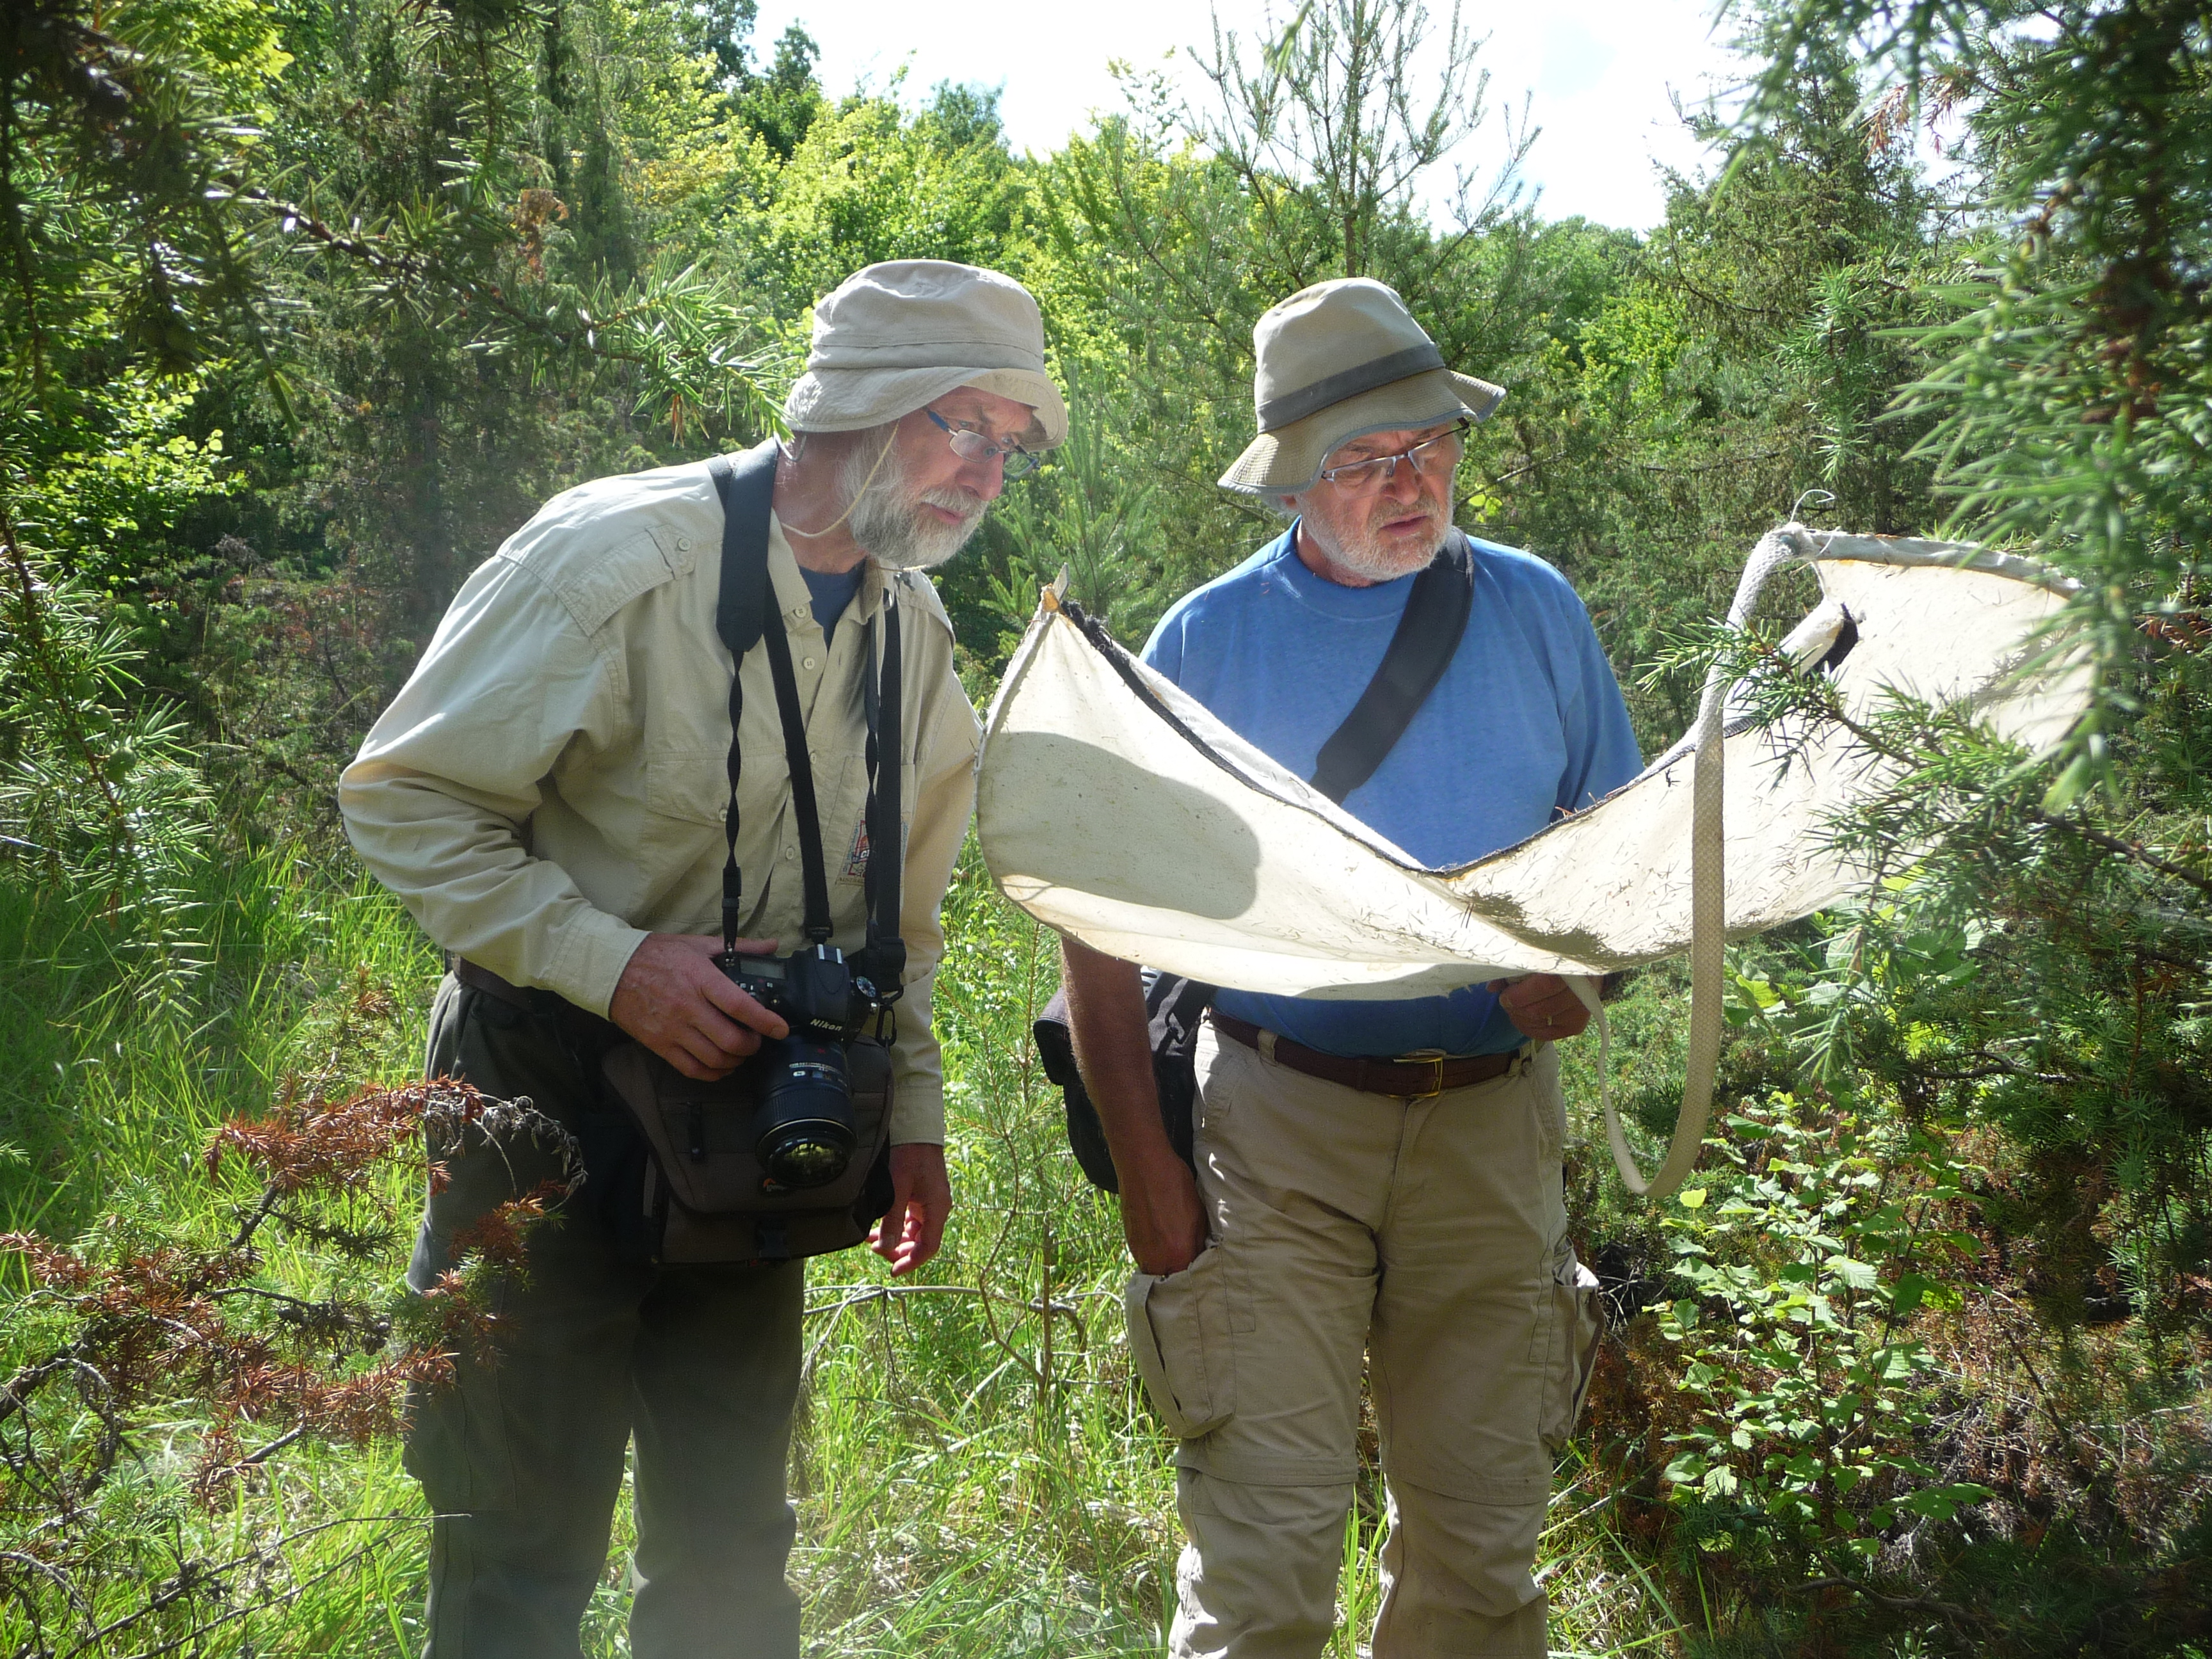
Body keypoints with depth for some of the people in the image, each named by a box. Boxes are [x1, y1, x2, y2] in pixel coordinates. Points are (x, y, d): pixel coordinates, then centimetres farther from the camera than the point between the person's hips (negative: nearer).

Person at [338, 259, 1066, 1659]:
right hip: (553, 1095, -6)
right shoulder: (627, 556, -17)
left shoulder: (917, 634, 5)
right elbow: (405, 798, -15)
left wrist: (913, 1111, 11)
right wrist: (616, 964, -23)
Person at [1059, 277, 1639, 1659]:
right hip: (1277, 1133, -2)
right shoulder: (1207, 640, 0)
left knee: (1482, 1540, 11)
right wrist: (1144, 1160, -5)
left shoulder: (1534, 610, 7)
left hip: (1492, 1126, 3)